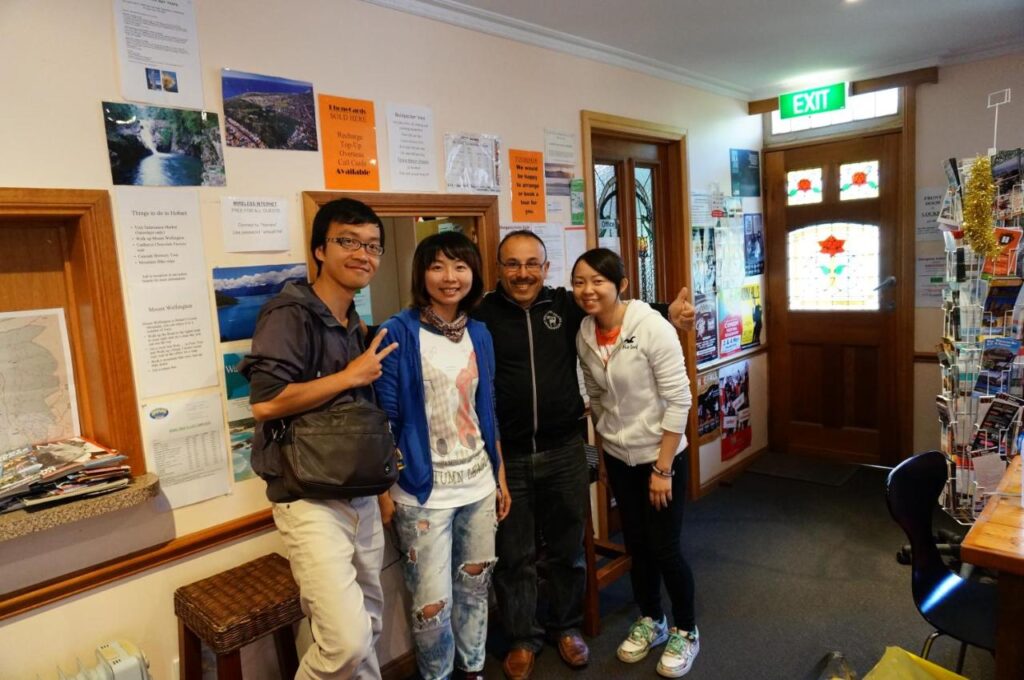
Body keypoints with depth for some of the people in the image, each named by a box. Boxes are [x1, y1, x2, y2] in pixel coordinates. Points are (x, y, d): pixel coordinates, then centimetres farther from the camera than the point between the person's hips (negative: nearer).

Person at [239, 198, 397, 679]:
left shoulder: (354, 325, 13)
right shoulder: (290, 314, -13)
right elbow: (265, 401, -24)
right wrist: (351, 376, -16)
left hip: (360, 493, 8)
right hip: (309, 497, -8)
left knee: (368, 624, 17)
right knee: (347, 637, -14)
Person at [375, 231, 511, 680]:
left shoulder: (479, 333, 5)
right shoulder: (398, 333, -12)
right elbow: (384, 419, -10)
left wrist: (501, 477, 13)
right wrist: (384, 490, -11)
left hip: (479, 485, 5)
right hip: (424, 491, -5)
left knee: (475, 587, 19)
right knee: (433, 604, 4)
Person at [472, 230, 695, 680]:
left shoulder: (566, 304, 0)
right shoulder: (481, 314, -7)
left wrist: (669, 314, -3)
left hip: (564, 450, 2)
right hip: (505, 455, -2)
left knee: (567, 548, 18)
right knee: (513, 555, 13)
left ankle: (566, 627, 41)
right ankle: (522, 638, 34)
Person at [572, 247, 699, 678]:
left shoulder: (652, 327, -21)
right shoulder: (584, 334, -4)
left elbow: (678, 401, -18)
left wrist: (662, 468, -17)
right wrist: (605, 449, 12)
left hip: (661, 456, -5)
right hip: (618, 458, 5)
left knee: (664, 548, 3)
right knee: (636, 545, 17)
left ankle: (685, 633, 28)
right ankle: (650, 621, 39)